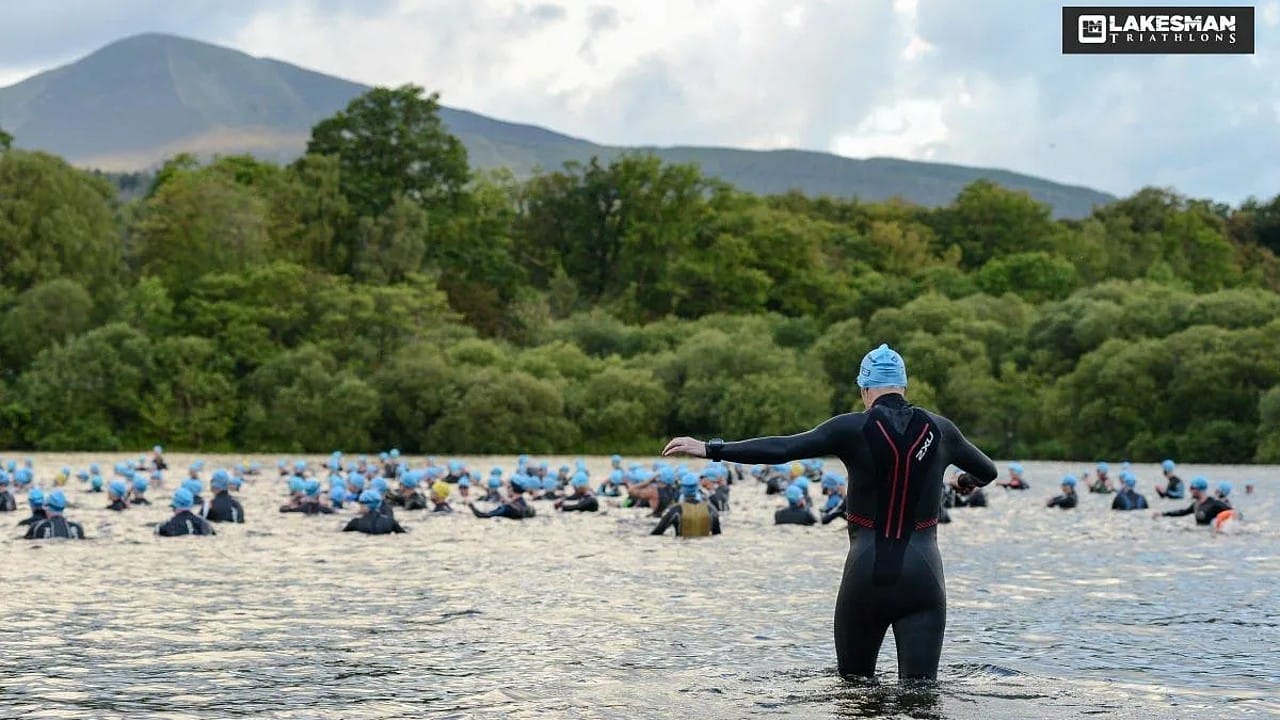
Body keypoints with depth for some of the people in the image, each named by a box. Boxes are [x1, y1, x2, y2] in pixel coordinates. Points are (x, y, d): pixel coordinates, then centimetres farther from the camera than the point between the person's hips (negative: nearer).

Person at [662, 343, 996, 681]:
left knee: (854, 683, 16)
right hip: (923, 576, 1)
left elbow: (783, 448, -14)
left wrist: (711, 449, -10)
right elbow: (988, 471, 22)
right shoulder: (940, 430, 5)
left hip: (866, 574, -1)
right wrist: (966, 481, 46)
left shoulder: (853, 429, -5)